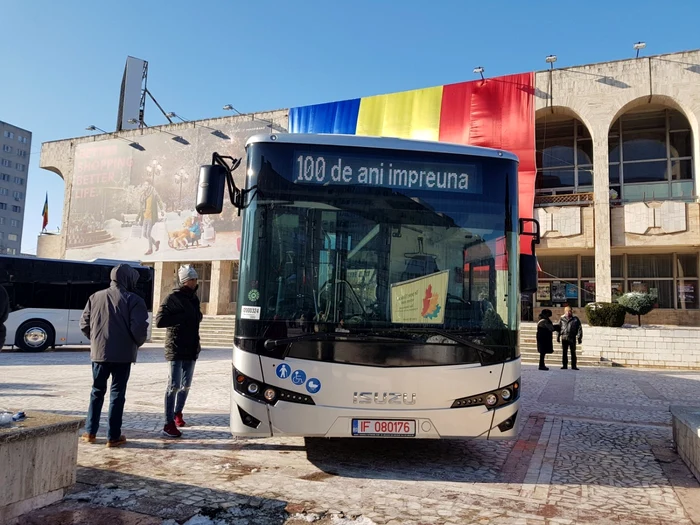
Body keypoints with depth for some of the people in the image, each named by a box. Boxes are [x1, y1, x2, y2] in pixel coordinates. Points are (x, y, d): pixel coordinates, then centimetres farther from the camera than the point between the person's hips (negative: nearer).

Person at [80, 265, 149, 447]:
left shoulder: (95, 297, 6)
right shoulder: (134, 300, -9)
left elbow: (84, 324, 7)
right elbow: (139, 328, -17)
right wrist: (138, 343, 3)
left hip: (99, 352, 4)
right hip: (123, 354, -4)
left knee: (97, 391, 18)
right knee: (117, 394, 4)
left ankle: (90, 432, 22)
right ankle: (113, 436, 7)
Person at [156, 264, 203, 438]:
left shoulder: (194, 298, 13)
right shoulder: (172, 299, -9)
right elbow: (159, 321, -17)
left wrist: (197, 317, 7)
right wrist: (181, 318, -20)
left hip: (191, 349, 7)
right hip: (176, 349, -7)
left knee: (186, 385, 16)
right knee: (174, 385, -7)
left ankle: (178, 413, 34)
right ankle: (169, 424, -2)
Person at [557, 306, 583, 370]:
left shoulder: (575, 319, 1)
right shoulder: (562, 319, 6)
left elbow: (579, 329, 2)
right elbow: (559, 328, 11)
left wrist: (579, 338, -4)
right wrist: (558, 337, 7)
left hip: (572, 338, -2)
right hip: (564, 338, 2)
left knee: (573, 353, 3)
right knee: (564, 352, 6)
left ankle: (573, 366, 9)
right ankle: (564, 365, 12)